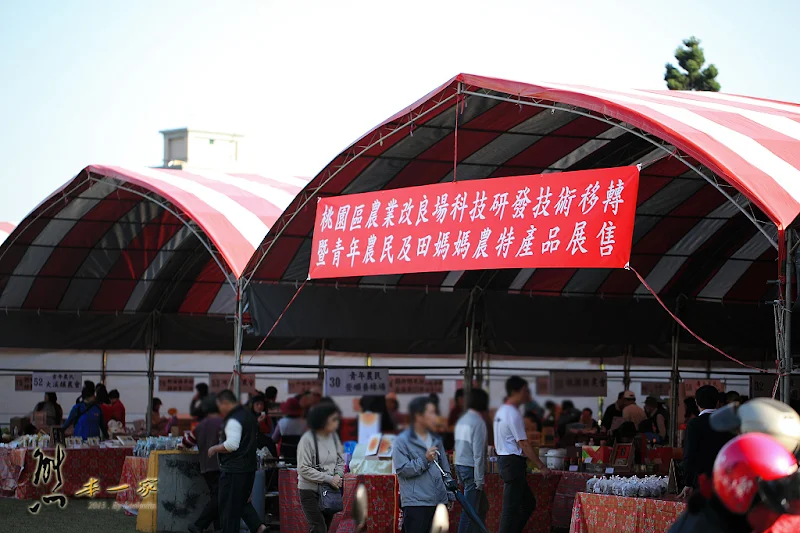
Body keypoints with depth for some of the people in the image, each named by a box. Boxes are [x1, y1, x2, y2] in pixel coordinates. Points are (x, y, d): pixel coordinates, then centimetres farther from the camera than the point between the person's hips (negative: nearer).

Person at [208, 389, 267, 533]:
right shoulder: (248, 415, 13)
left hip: (234, 470, -10)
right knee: (243, 500, 19)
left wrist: (214, 449, -13)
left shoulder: (233, 420, -18)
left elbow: (232, 445, -28)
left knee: (228, 506, -1)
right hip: (249, 466, 10)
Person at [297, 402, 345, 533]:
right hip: (310, 491, -7)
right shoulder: (307, 439, -17)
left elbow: (340, 460, 14)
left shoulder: (333, 436, 3)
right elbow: (304, 469, -20)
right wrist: (329, 479, -20)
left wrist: (338, 475, -8)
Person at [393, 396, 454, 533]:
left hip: (438, 501, 6)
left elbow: (445, 469, 20)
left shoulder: (436, 440, 16)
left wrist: (450, 495, 15)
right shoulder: (402, 441, -5)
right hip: (415, 503, -6)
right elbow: (402, 469, -13)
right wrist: (424, 460, -18)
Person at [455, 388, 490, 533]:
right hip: (471, 468, -9)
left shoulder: (462, 420, 12)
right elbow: (478, 453, -17)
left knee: (482, 505, 16)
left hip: (459, 465, 9)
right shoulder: (478, 422, -14)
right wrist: (480, 479, -15)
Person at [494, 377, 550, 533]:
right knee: (511, 507, -7)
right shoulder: (513, 414, -16)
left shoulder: (501, 411, 15)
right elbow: (523, 444, -18)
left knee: (528, 503, 15)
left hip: (504, 460, 10)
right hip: (514, 461, -10)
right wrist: (542, 467, -15)